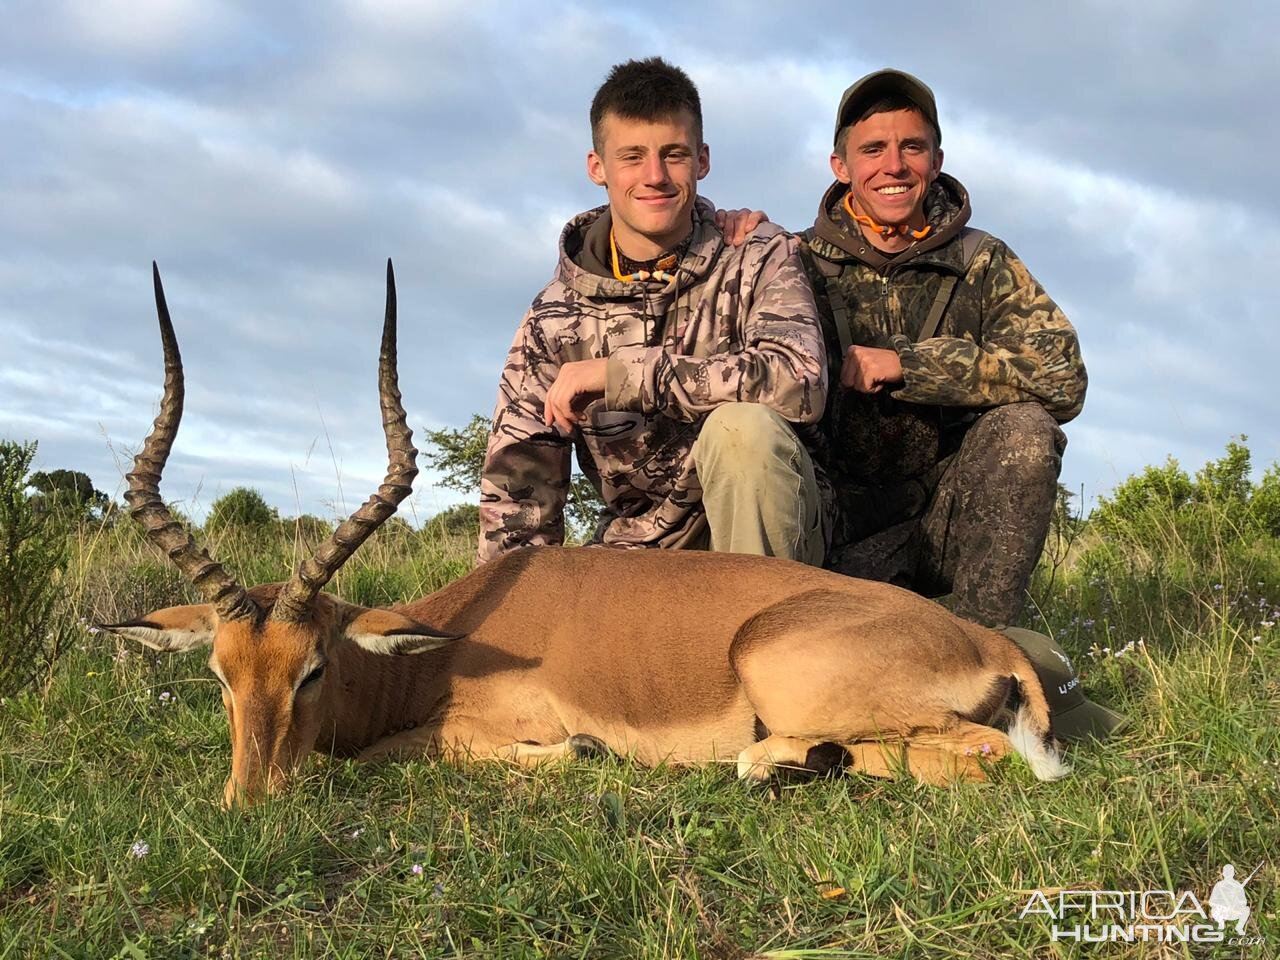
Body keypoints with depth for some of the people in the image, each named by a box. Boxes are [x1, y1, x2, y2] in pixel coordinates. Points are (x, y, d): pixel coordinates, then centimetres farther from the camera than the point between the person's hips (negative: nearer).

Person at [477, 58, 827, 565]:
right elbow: (516, 491, 0)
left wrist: (619, 373, -26)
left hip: (763, 529, -1)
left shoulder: (758, 257, -5)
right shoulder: (555, 318, 1)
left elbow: (801, 380, -25)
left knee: (743, 424, -31)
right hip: (644, 552, 2)